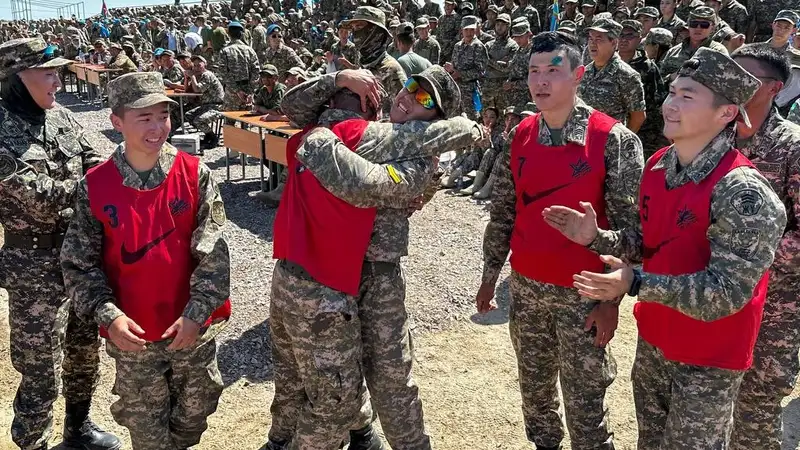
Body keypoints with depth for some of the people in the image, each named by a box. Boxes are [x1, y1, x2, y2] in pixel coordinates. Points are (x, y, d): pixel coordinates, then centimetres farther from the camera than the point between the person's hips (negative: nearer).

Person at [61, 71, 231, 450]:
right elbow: (79, 264, -5)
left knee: (195, 410, 21)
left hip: (194, 328, 1)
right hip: (133, 335, 0)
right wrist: (108, 315, -17)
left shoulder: (195, 175, -9)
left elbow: (214, 251, -11)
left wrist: (196, 313, -18)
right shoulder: (94, 187, -9)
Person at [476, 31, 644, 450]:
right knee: (534, 388, 20)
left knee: (584, 404, 6)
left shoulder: (614, 140, -13)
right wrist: (490, 276, 11)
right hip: (526, 287, 5)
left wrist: (611, 298, -13)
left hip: (583, 291, -4)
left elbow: (628, 226, -11)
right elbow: (502, 213, 8)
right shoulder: (519, 137, 1)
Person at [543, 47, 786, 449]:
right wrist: (597, 238, -10)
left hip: (707, 358, -7)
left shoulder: (742, 192, -27)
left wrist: (636, 284, -39)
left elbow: (726, 292, -30)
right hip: (652, 340, 7)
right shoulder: (658, 165, -3)